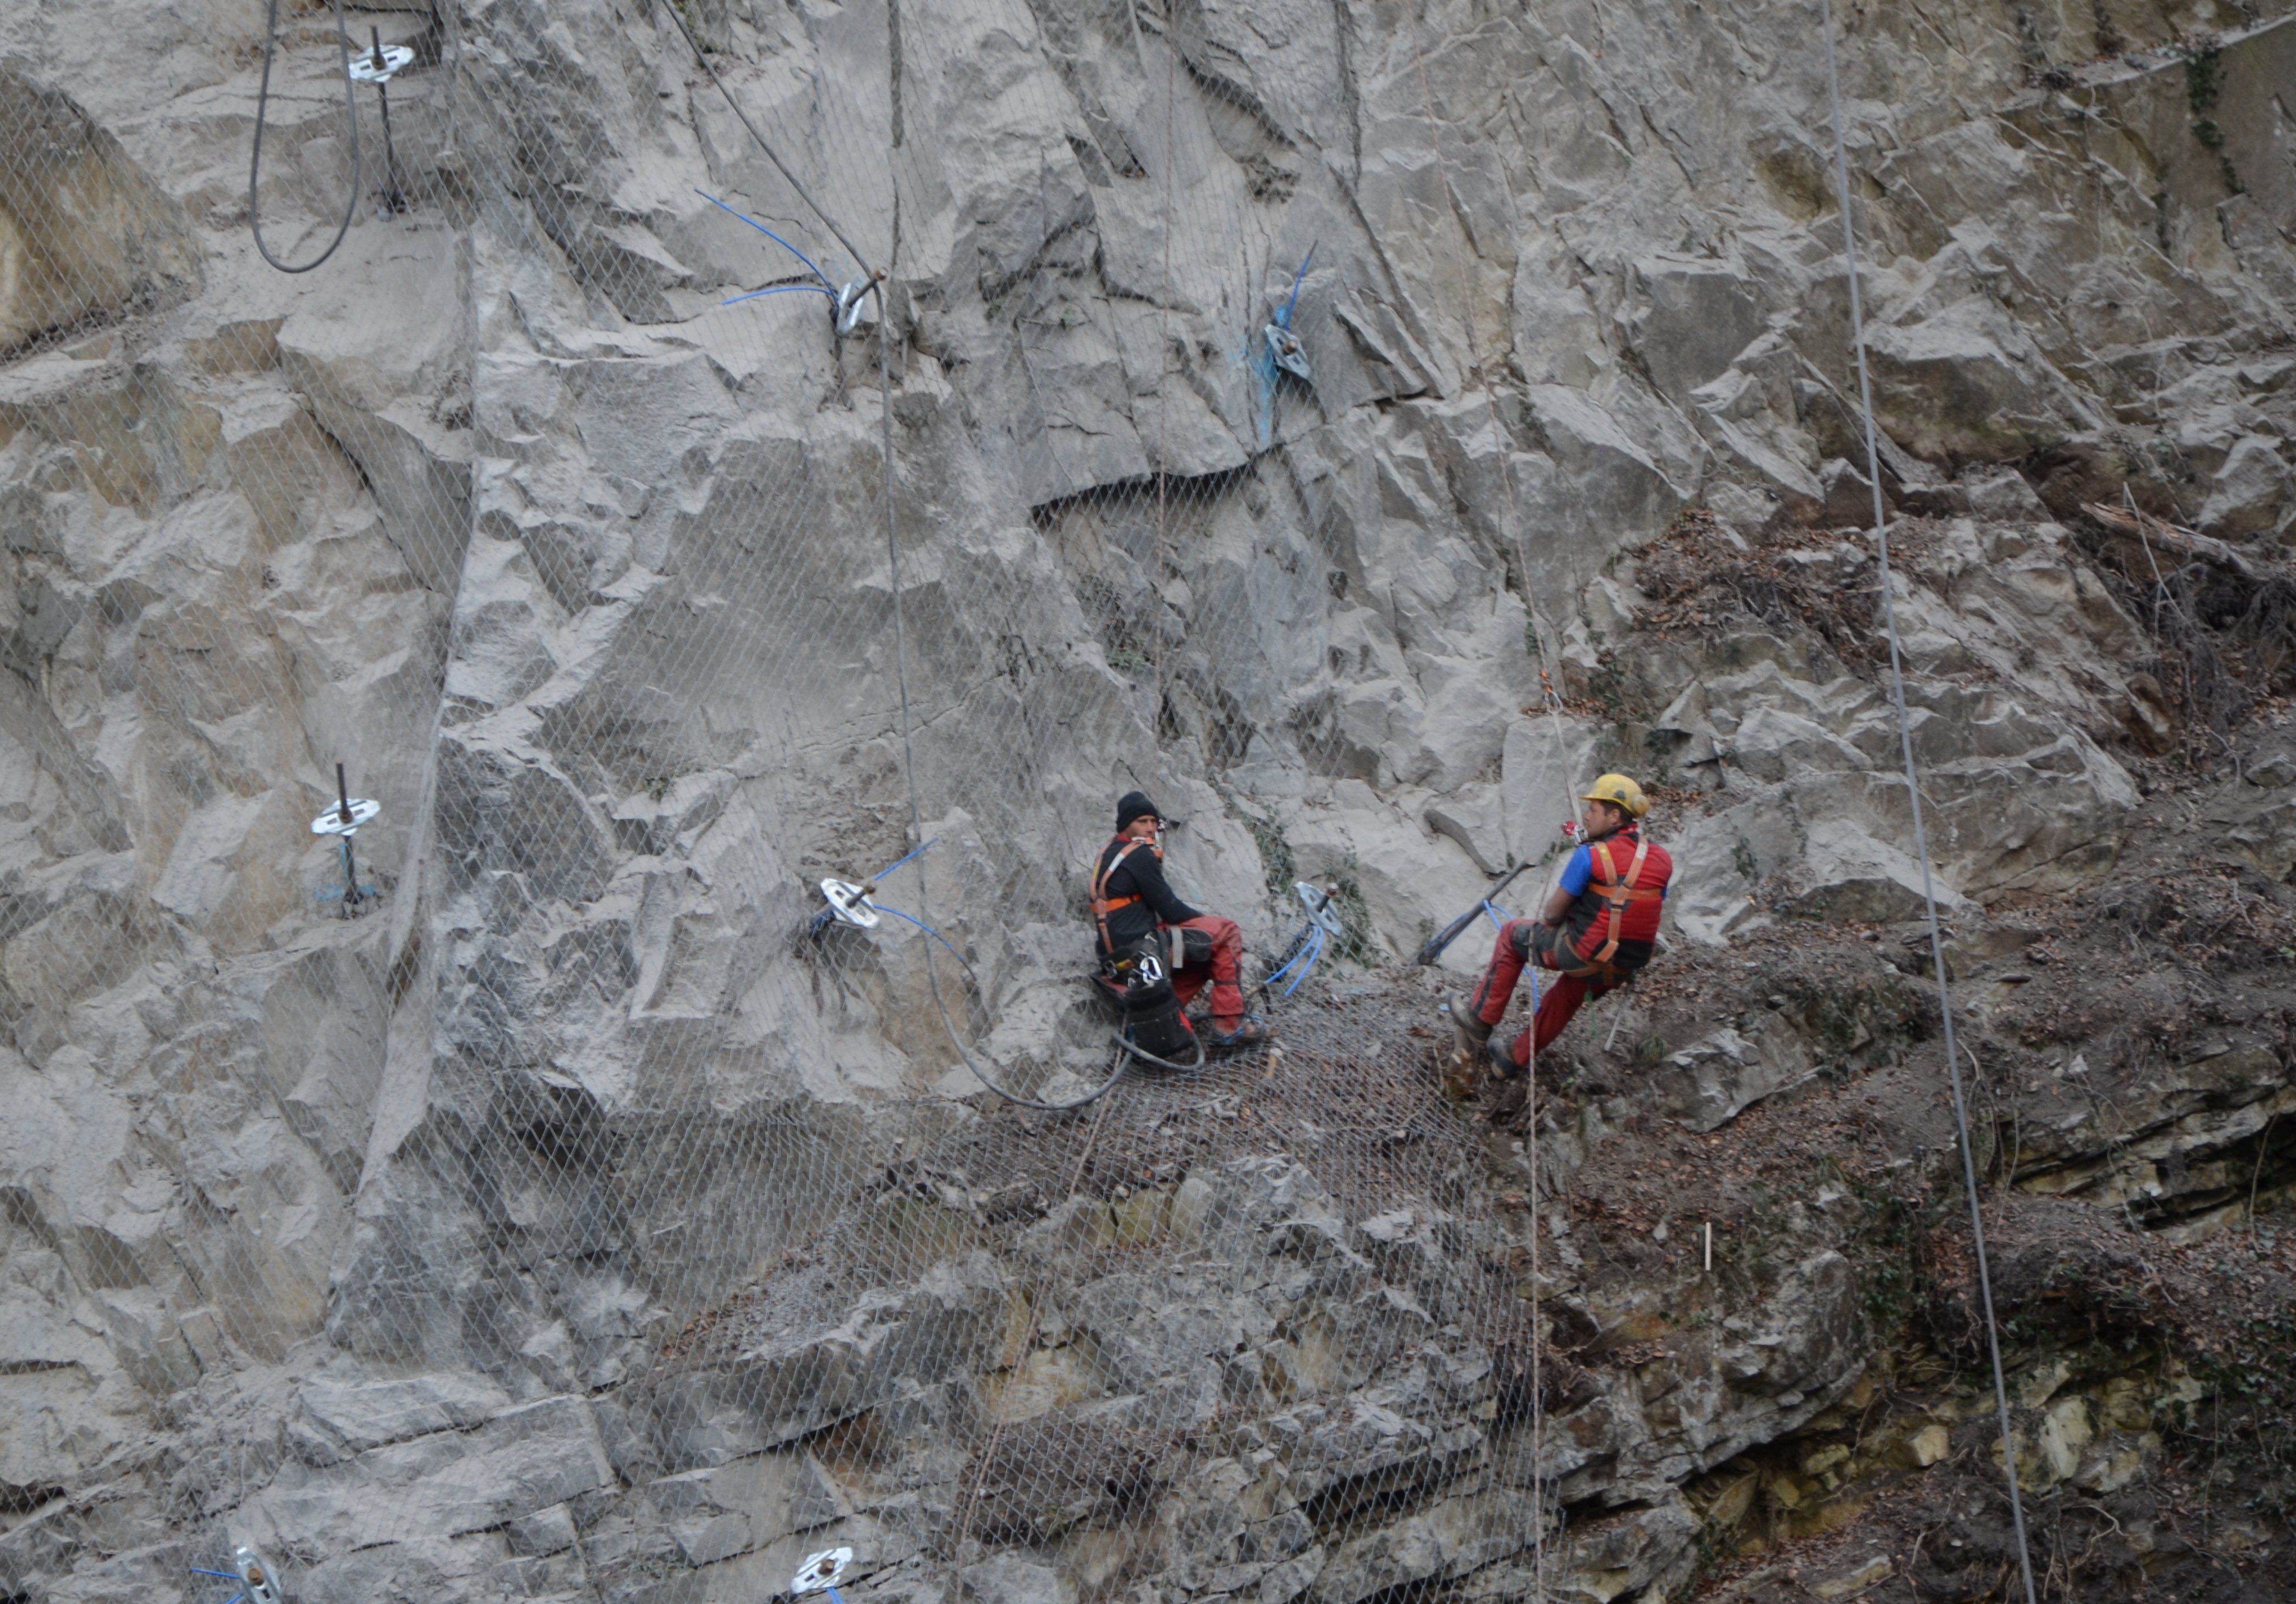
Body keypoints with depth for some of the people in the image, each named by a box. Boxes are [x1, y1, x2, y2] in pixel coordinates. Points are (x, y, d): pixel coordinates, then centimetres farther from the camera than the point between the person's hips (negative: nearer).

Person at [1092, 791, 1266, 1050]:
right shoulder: (1139, 856, -12)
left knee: (1203, 958, 26)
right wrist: (1206, 919, 8)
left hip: (1117, 956, 10)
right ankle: (1229, 1026, -3)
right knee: (1226, 932, -1)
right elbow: (1170, 910, -11)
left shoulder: (1109, 855, 18)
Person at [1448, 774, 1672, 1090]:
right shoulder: (1662, 862, -1)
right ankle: (1516, 1060, 51)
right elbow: (1649, 915, 10)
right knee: (1568, 991, 36)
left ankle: (1479, 1021, 28)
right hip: (1627, 967, 6)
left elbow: (1552, 914, -11)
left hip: (1583, 955, -6)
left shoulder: (1590, 856, -18)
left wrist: (1547, 918, 12)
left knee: (1514, 934, 21)